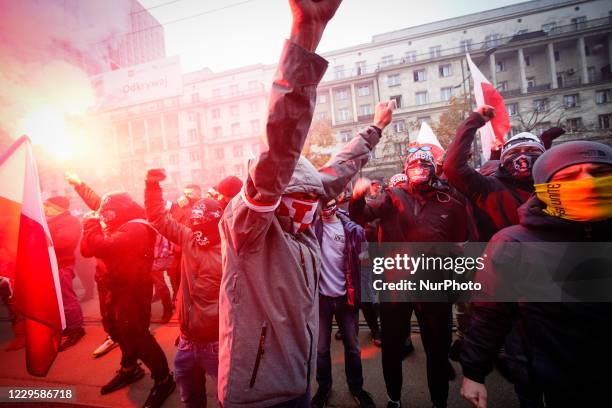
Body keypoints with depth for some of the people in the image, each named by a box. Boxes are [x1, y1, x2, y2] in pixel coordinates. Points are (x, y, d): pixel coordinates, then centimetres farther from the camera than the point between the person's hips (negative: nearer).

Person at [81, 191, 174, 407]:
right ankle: (129, 369, 45)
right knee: (121, 330, 23)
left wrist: (91, 225, -18)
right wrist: (95, 225, -3)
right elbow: (87, 250, 9)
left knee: (136, 335, -7)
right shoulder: (121, 227, 13)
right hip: (120, 288, 11)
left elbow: (103, 247, -35)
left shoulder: (136, 228, -21)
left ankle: (164, 380, 8)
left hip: (133, 291, -11)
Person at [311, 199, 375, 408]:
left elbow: (362, 261, 1)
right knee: (321, 347, 14)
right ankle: (324, 388, 37)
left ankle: (356, 387, 40)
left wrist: (360, 292, 1)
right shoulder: (312, 225, -3)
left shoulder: (351, 227, -5)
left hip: (346, 296, 1)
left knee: (352, 346, 17)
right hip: (321, 297, 0)